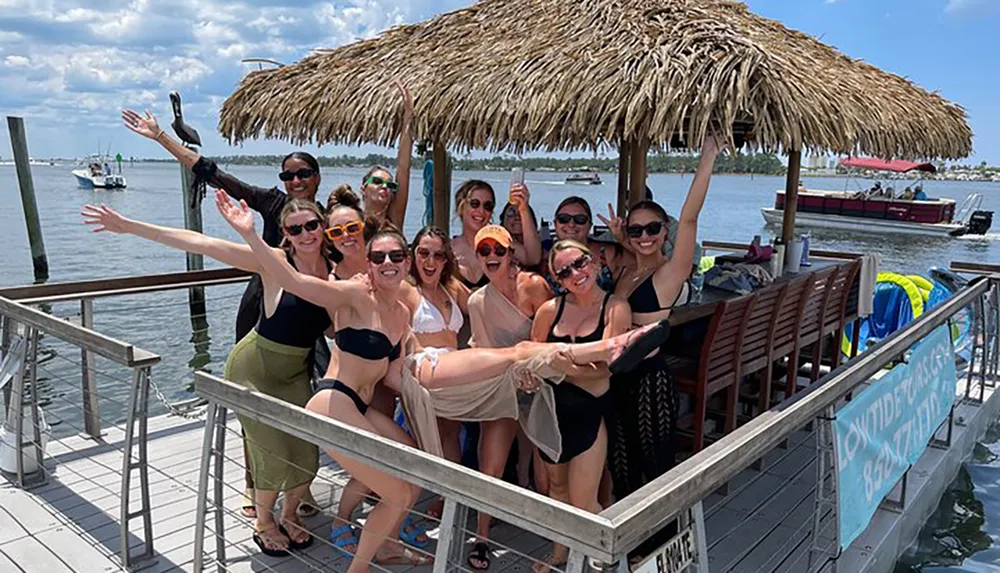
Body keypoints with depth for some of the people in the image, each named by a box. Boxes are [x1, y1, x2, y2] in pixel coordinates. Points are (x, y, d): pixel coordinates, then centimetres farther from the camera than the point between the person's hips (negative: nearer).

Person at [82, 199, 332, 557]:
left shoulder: (333, 269, -6)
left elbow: (336, 324, 7)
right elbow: (200, 244, -22)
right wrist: (129, 226, -24)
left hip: (296, 371, 4)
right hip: (254, 368, -4)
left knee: (306, 455, 0)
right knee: (275, 456, -4)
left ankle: (289, 516, 31)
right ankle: (264, 524, 26)